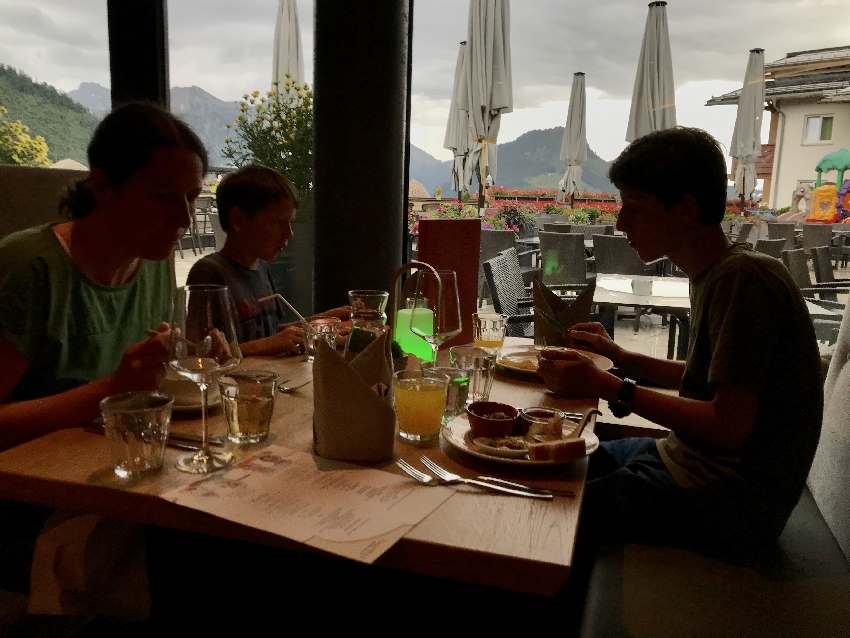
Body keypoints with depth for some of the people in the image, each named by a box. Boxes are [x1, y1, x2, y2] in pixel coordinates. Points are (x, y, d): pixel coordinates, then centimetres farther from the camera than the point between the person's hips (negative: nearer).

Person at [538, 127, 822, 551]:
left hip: (731, 500, -9)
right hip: (691, 460, 9)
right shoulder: (712, 274, 7)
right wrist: (620, 357, 8)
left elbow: (730, 427, -25)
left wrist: (608, 388, -22)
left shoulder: (743, 278, -22)